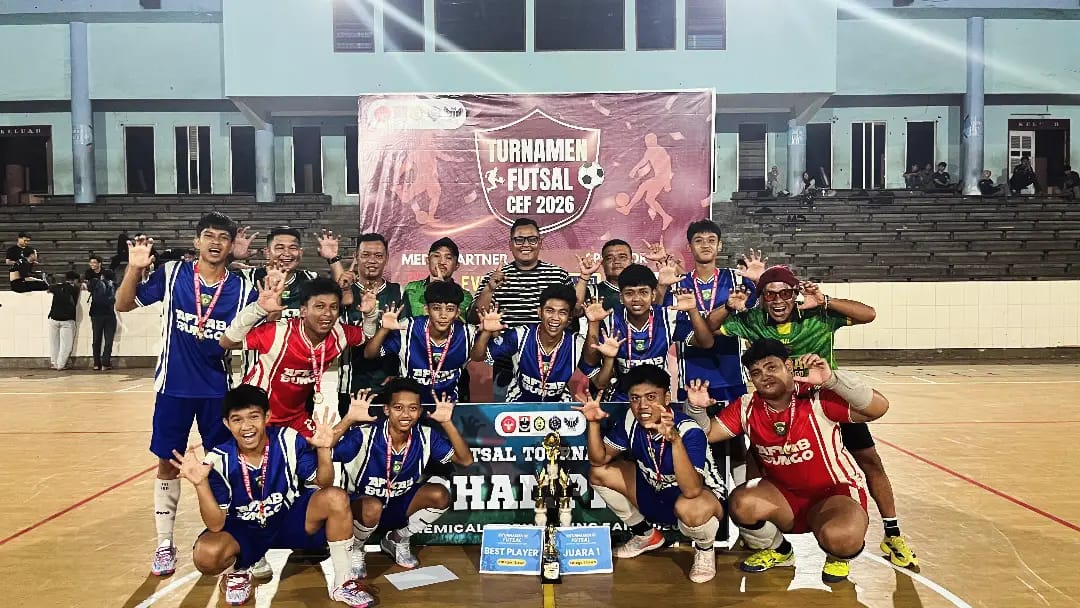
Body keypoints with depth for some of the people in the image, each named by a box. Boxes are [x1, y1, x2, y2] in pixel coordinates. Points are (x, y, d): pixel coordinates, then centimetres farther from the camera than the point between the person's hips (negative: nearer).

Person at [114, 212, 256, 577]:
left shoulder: (243, 289, -3)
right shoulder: (172, 274, -3)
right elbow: (124, 305, 2)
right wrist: (135, 268, -14)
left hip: (218, 389, 1)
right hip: (173, 386, 0)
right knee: (168, 464, 7)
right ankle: (164, 544, 21)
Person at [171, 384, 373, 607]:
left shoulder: (289, 440, -18)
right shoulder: (218, 460, -19)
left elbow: (323, 483, -11)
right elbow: (216, 525, -21)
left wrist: (323, 450, -30)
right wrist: (200, 483, -36)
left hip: (290, 517, 1)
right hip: (243, 530, -1)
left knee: (336, 498, -26)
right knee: (206, 556, -31)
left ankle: (343, 584, -10)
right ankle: (241, 568, 8)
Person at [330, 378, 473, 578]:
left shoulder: (425, 436, -13)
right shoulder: (365, 435, -25)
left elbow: (465, 460, -13)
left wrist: (447, 423, -23)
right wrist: (349, 419, -41)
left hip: (400, 505, 5)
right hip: (361, 504, -4)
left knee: (440, 495, -19)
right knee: (373, 508, -38)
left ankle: (397, 540, 9)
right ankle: (354, 549, -1)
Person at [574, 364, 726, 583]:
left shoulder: (689, 431, -31)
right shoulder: (631, 421, -14)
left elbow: (692, 490, -43)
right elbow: (599, 459, -5)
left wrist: (675, 439, -55)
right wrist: (594, 423, -22)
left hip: (702, 497, -6)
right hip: (655, 493, 6)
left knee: (688, 508, -41)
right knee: (598, 473, -4)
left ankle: (705, 549, 0)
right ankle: (645, 534, 19)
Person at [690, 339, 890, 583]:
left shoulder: (818, 398, -19)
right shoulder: (746, 408, -5)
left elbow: (878, 408, -28)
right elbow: (705, 434, 0)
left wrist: (832, 379, -40)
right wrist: (698, 408, -22)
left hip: (836, 494, -4)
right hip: (783, 495, 4)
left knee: (839, 537, -35)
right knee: (741, 503, -24)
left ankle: (839, 555, 7)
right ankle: (779, 551, 9)